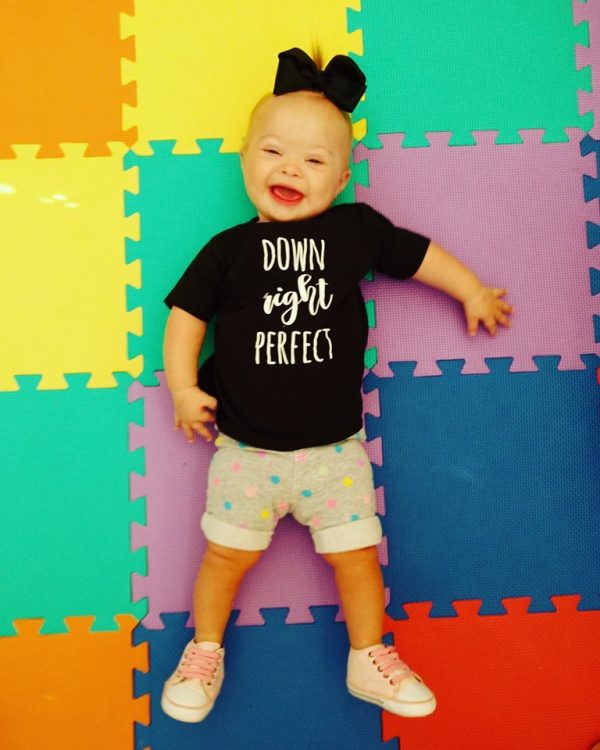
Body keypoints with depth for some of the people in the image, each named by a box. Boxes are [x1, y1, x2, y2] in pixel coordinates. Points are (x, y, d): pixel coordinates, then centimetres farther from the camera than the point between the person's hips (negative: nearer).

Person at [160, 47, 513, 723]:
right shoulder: (229, 249, -3)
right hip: (246, 448, 0)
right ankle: (204, 652, 37)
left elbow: (417, 253, 14)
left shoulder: (357, 229, 0)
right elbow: (186, 313, 3)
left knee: (357, 554, 9)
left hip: (335, 448, 1)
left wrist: (473, 291, 20)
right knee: (227, 554, 10)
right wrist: (183, 387, -5)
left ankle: (369, 661, 35)